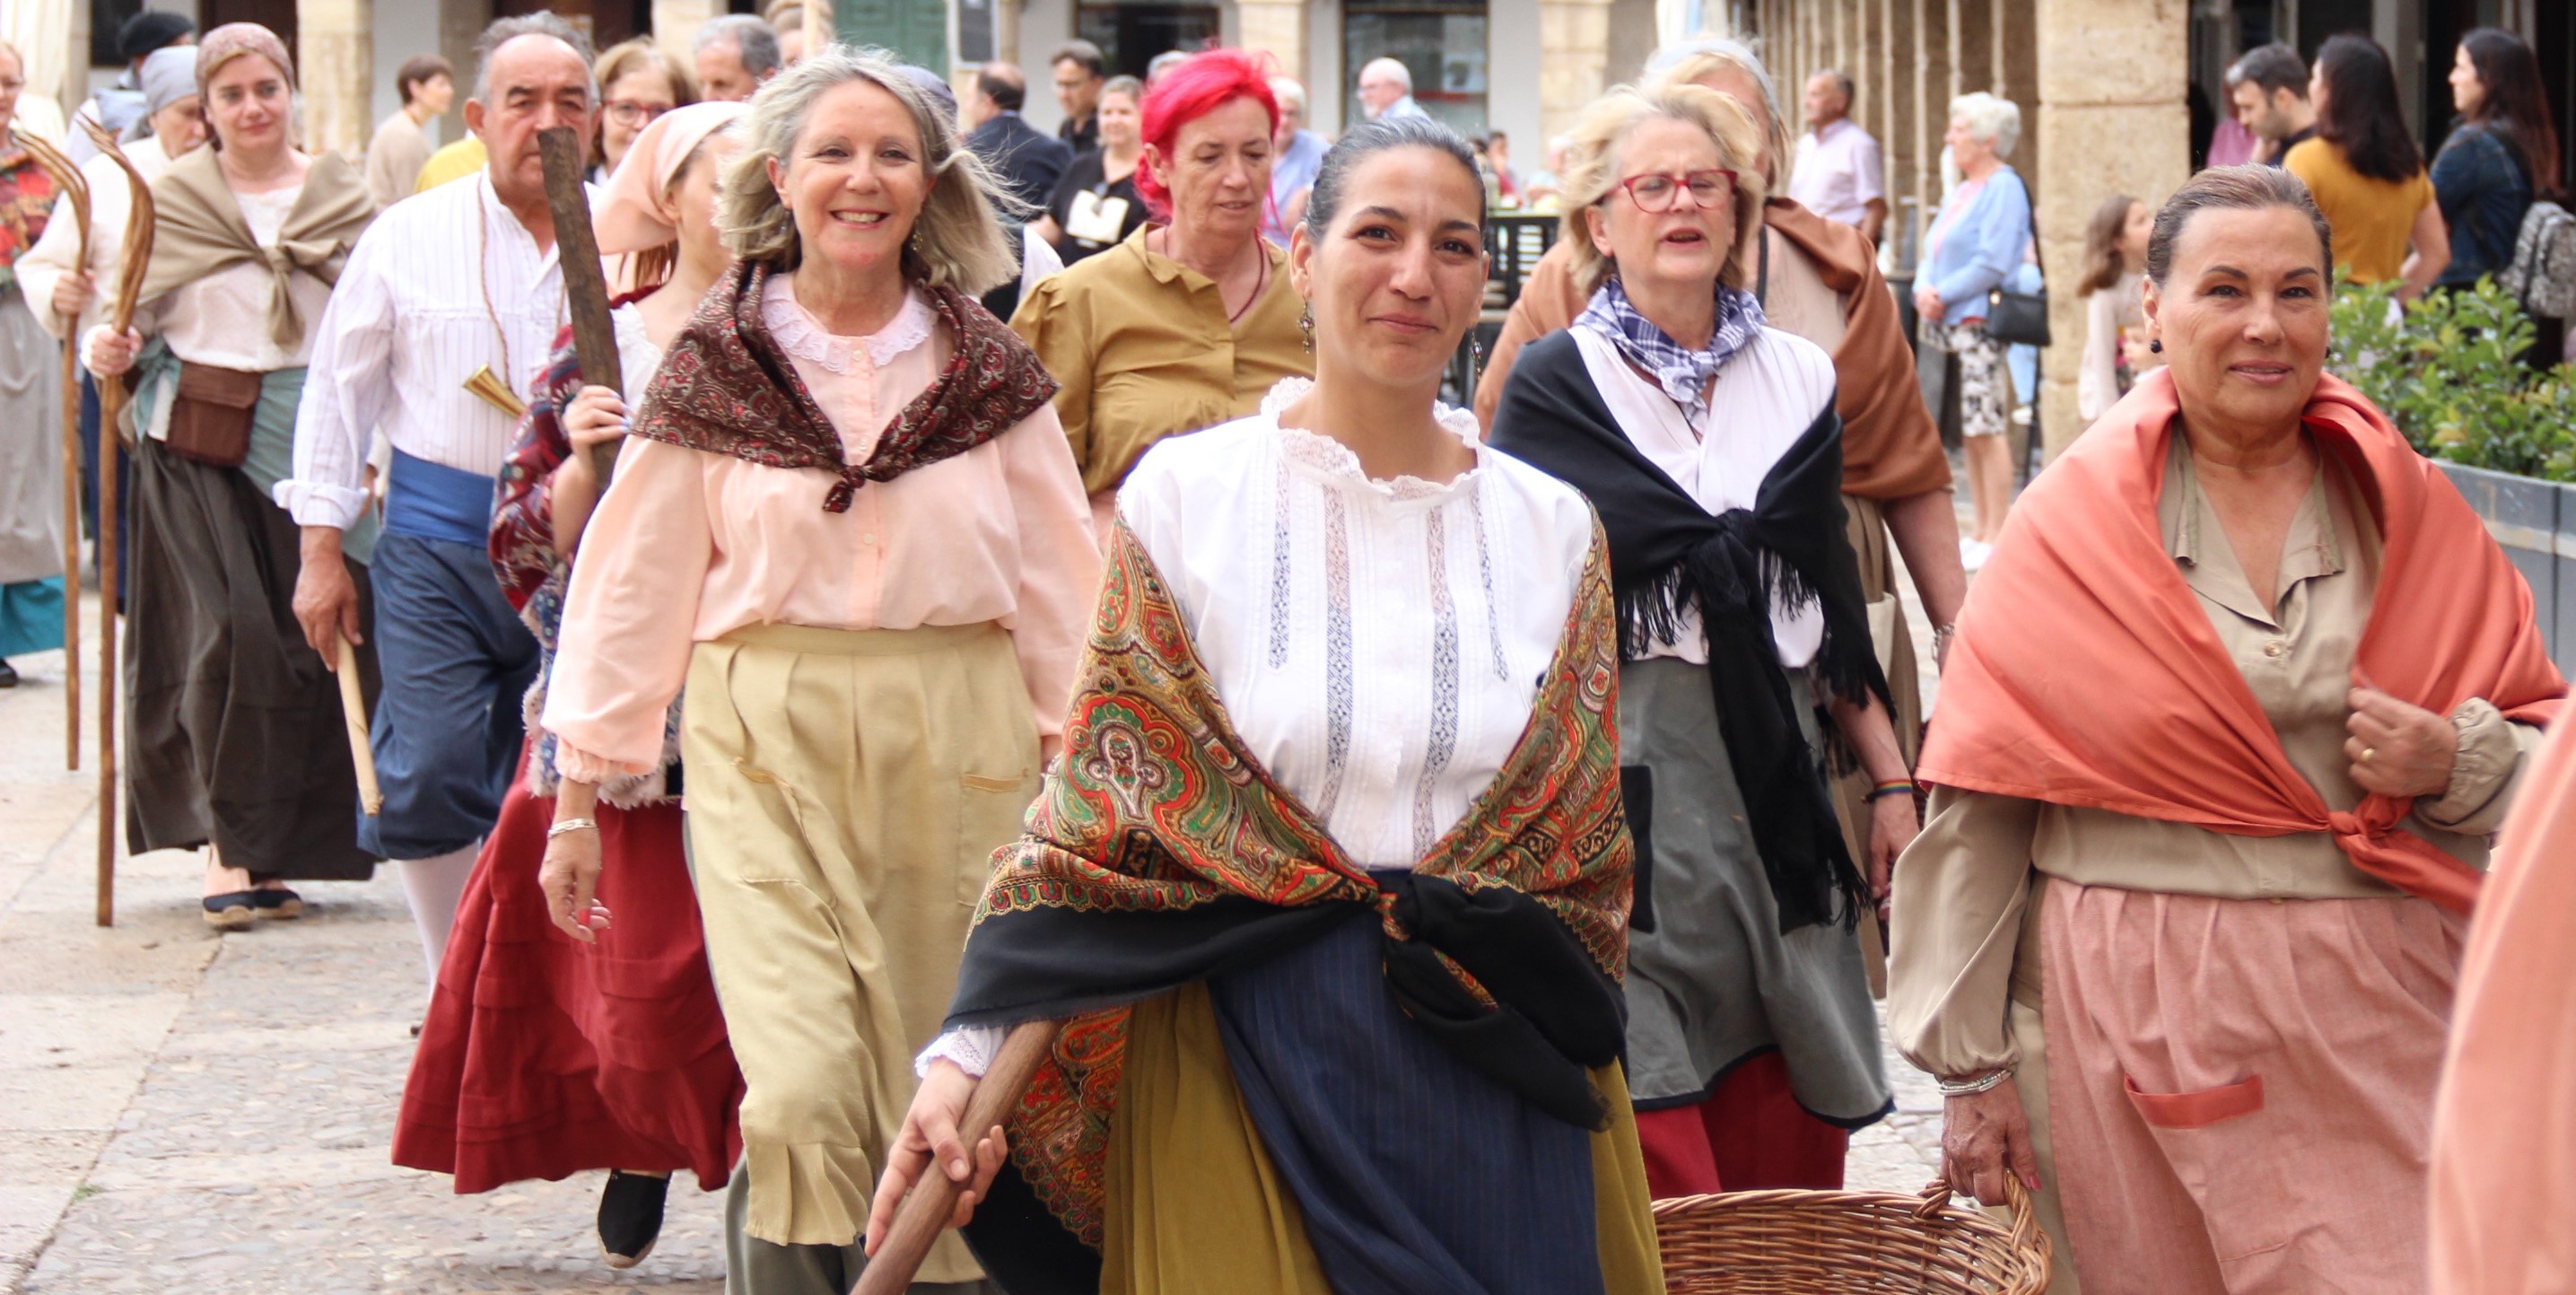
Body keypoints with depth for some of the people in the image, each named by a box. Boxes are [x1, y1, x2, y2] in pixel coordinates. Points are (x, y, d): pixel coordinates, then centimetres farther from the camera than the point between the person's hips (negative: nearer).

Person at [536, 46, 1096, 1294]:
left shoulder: (985, 368, 8)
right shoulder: (717, 363, 4)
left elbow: (1058, 582, 10)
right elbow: (632, 584, 5)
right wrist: (579, 788, 3)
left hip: (957, 744, 2)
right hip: (768, 737, -2)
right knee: (804, 1096, -14)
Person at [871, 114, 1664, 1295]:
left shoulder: (1551, 529, 7)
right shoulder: (1185, 495, -1)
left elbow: (1584, 853, 10)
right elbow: (1096, 813, -3)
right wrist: (969, 1054, -12)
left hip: (1492, 1076, 2)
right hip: (1239, 1059, -2)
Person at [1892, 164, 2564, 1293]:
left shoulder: (2407, 510, 6)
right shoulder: (2070, 531, -1)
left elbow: (2547, 748, 12)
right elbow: (1976, 807, -1)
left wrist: (2456, 764, -11)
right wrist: (1970, 1064, -3)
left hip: (2381, 1030, 2)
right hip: (2137, 1022, -2)